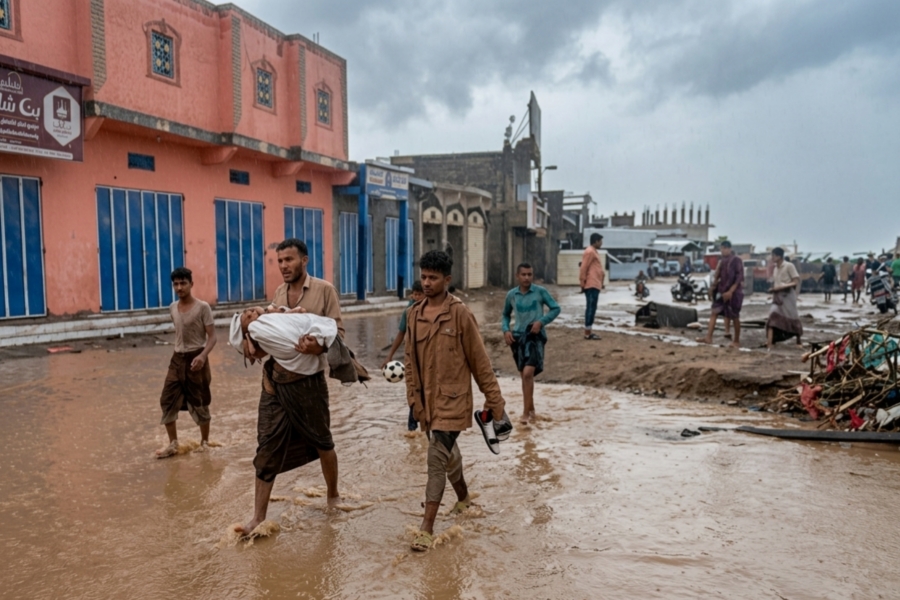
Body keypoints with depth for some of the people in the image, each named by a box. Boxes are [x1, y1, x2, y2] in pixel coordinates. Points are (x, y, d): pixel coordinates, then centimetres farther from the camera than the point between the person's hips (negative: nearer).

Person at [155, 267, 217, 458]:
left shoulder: (202, 308, -11)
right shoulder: (172, 308, 7)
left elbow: (212, 337, -14)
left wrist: (203, 355, -30)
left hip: (196, 358, -6)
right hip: (177, 359, 6)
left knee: (199, 403, 3)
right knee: (167, 400, 2)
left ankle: (204, 441, 21)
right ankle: (173, 444, 12)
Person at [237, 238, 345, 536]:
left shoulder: (324, 290, -6)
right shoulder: (279, 293, 11)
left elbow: (337, 331, -11)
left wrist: (319, 347, -31)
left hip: (308, 381, -4)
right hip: (275, 381, 4)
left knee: (322, 443, 13)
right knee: (267, 449, 3)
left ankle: (333, 495, 36)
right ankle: (258, 517, 10)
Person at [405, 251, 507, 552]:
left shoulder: (460, 313, -12)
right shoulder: (414, 314, 4)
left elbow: (479, 360, -8)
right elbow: (411, 359, 9)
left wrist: (494, 398, -6)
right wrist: (414, 398, 5)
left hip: (452, 399, -6)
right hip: (427, 400, 6)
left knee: (437, 460, -10)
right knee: (447, 454, 22)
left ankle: (427, 528, -4)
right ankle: (463, 497, 46)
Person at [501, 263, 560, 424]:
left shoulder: (540, 291, -6)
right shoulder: (511, 295, 3)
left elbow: (556, 308, -1)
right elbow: (505, 315, 16)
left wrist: (541, 321, -14)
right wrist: (506, 330, -1)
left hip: (535, 336, -4)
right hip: (518, 336, 4)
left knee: (528, 373, -18)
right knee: (524, 375, 14)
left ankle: (526, 412, -9)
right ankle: (531, 409, 31)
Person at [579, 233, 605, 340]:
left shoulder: (593, 251, 20)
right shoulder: (590, 252, -12)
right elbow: (584, 268, -17)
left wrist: (601, 283, 21)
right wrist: (583, 283, -15)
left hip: (594, 285, 10)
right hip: (592, 285, -10)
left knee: (591, 308, 11)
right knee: (591, 308, -9)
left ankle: (588, 331, 14)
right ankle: (587, 333, -8)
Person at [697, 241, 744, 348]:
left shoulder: (737, 260, -11)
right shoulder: (722, 261, 10)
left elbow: (739, 277, -16)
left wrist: (730, 291, -21)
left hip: (734, 292, -7)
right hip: (722, 291, 7)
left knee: (734, 317, 3)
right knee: (714, 313, -2)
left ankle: (737, 341, 14)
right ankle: (708, 337, -3)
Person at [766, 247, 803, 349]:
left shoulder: (789, 266, -9)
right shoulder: (775, 268, 12)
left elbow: (796, 282, -12)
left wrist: (781, 287, -20)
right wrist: (772, 289, -3)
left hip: (788, 296, -6)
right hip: (777, 297, 6)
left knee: (792, 318, 5)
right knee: (773, 318, -8)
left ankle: (799, 341, 22)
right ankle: (769, 342, -12)